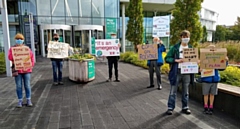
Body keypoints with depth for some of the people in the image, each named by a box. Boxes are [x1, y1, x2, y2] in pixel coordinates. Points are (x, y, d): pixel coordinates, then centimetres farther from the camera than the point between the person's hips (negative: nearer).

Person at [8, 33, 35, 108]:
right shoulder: (12, 48, 8)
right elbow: (10, 57, -5)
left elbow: (32, 56, 6)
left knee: (27, 85, 3)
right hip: (17, 70, 0)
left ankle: (28, 100, 11)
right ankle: (20, 101, 12)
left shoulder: (26, 48, 9)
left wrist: (31, 65, -5)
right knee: (18, 86, 3)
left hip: (26, 70, 0)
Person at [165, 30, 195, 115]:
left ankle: (185, 107, 27)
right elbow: (167, 58, -5)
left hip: (187, 72, 3)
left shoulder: (191, 48, 9)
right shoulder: (175, 48, -3)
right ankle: (170, 107, 14)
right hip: (176, 72, -3)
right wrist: (176, 60, -18)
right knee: (173, 91, 3)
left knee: (185, 91, 14)